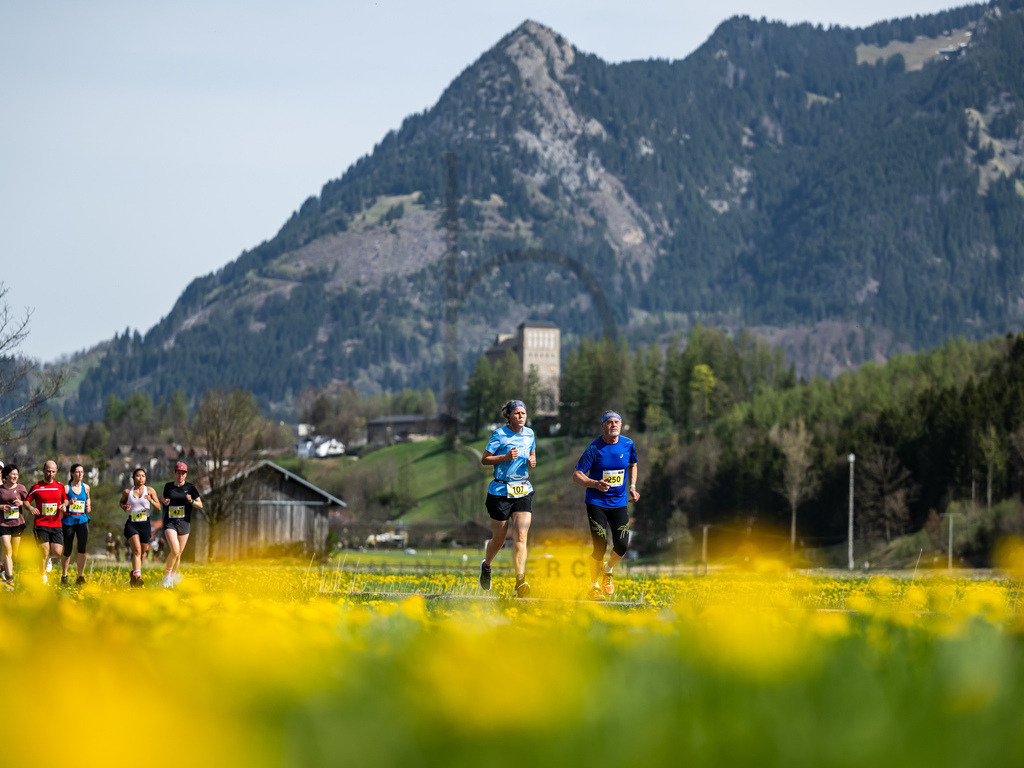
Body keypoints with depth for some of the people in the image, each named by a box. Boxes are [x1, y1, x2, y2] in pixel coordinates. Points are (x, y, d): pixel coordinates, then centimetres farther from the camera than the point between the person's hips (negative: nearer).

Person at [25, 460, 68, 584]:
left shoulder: (60, 486, 8)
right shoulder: (36, 487, 1)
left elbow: (65, 499, 22)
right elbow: (26, 500, 6)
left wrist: (64, 505, -2)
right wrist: (30, 508, -16)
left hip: (56, 525, 2)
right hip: (41, 524, -2)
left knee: (57, 552, -7)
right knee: (44, 551, -11)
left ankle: (48, 558, 31)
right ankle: (42, 577, 8)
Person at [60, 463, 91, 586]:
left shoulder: (85, 487, 8)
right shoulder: (66, 488, -4)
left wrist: (89, 506, 9)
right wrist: (68, 503, -21)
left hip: (82, 520, 2)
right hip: (69, 521, -2)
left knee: (82, 547, -16)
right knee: (67, 550, 5)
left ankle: (80, 577, -12)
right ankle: (64, 576, 26)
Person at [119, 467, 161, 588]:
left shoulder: (150, 491, 2)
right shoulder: (127, 492, 3)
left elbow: (158, 508, 2)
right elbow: (122, 502, 22)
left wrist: (151, 501, -18)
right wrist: (124, 507, -2)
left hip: (145, 525, 2)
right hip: (131, 524, -2)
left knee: (142, 552, 11)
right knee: (137, 550, -20)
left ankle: (134, 572, 37)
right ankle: (138, 576, -29)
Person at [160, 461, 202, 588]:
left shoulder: (190, 487, 1)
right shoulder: (168, 486, 5)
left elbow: (200, 505, 3)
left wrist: (191, 501, -18)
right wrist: (165, 502, -1)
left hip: (184, 523, 1)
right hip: (170, 523, -1)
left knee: (179, 554, 7)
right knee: (175, 550, -21)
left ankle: (172, 577, 28)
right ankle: (167, 576, -4)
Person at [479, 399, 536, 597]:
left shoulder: (529, 433, 8)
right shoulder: (500, 434, -7)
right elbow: (484, 460, -5)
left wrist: (532, 461, 1)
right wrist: (505, 457, -20)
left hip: (523, 492, 3)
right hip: (500, 491, -3)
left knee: (520, 537, -12)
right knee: (499, 539, 6)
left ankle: (520, 582, -15)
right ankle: (486, 566, 38)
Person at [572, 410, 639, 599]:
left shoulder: (628, 445, 0)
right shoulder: (594, 448, -12)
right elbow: (576, 475, -12)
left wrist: (632, 487, 9)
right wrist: (596, 484, -29)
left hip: (619, 503, 3)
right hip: (596, 503, -3)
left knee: (622, 545, -8)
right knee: (600, 547, -11)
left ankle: (608, 571, 25)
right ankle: (594, 587, 9)